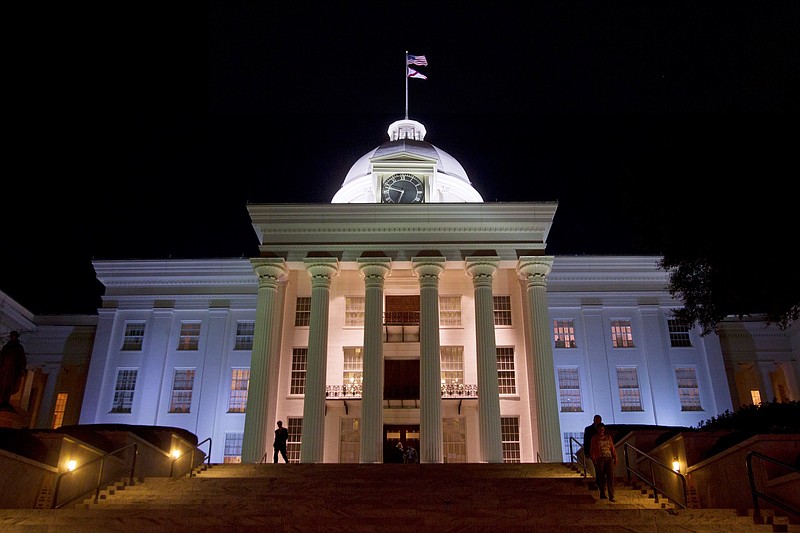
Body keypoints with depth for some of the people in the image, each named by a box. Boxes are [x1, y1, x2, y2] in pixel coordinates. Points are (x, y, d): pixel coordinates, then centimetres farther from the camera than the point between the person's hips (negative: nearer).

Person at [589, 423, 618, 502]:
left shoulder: (608, 437, 14)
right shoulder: (594, 438, 7)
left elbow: (613, 448, 14)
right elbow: (592, 450, 3)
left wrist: (615, 458, 7)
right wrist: (594, 460, -7)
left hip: (609, 458, 2)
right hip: (600, 459, -2)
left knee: (610, 477, -9)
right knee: (601, 477, 2)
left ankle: (611, 496, -11)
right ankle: (602, 494, 16)